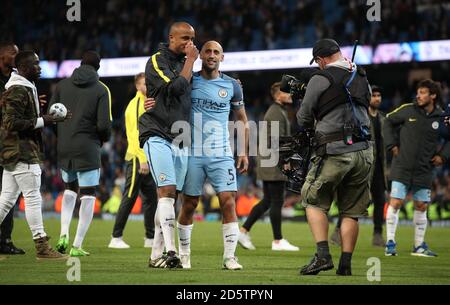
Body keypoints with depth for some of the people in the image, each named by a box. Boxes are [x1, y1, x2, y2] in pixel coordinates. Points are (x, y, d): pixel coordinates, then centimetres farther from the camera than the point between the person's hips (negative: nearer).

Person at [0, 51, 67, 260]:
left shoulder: (26, 89, 19)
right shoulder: (18, 91, -14)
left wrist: (46, 118, 12)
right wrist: (42, 121, -18)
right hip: (22, 153, -11)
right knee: (33, 197, -7)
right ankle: (41, 245, -5)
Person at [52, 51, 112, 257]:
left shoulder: (62, 85, 4)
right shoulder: (101, 89, -6)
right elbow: (104, 124, -13)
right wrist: (104, 138, 8)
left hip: (63, 148, 4)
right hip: (87, 148, -4)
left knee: (69, 190, 23)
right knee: (88, 195, 4)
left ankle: (64, 234, 7)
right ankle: (77, 246, 0)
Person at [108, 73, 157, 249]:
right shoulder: (135, 104, -10)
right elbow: (135, 134, -18)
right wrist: (142, 159, -23)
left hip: (147, 159, 9)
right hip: (137, 158, -9)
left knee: (151, 198, 9)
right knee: (129, 199, -7)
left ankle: (150, 238, 14)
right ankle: (116, 238, -2)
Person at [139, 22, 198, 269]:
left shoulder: (185, 64, 19)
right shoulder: (158, 61, -5)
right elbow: (176, 88, -19)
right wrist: (190, 61, -8)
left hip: (180, 141, 7)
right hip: (158, 137, -7)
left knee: (170, 196, 5)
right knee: (167, 191, -18)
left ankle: (157, 255, 9)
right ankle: (170, 250, -26)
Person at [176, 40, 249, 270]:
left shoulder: (231, 85, 7)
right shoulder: (189, 81, 2)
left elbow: (242, 119, 16)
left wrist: (244, 152, 9)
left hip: (221, 154, 1)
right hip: (193, 154, -1)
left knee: (228, 202, -9)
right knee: (189, 204, 5)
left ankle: (230, 257, -6)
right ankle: (183, 255, 17)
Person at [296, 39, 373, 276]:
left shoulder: (320, 79, -5)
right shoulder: (362, 78, 12)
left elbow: (303, 120, 2)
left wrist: (308, 126, 24)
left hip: (334, 151, -5)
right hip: (364, 150, 5)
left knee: (314, 202, 7)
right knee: (351, 211, 10)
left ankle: (323, 255, -7)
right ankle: (345, 264, 6)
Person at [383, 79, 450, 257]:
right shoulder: (408, 110, -3)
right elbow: (389, 121, 10)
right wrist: (391, 145, 2)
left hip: (424, 170, 2)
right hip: (402, 167, -2)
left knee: (421, 206, 7)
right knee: (395, 203, -8)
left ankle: (419, 246, 18)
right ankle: (390, 243, 1)